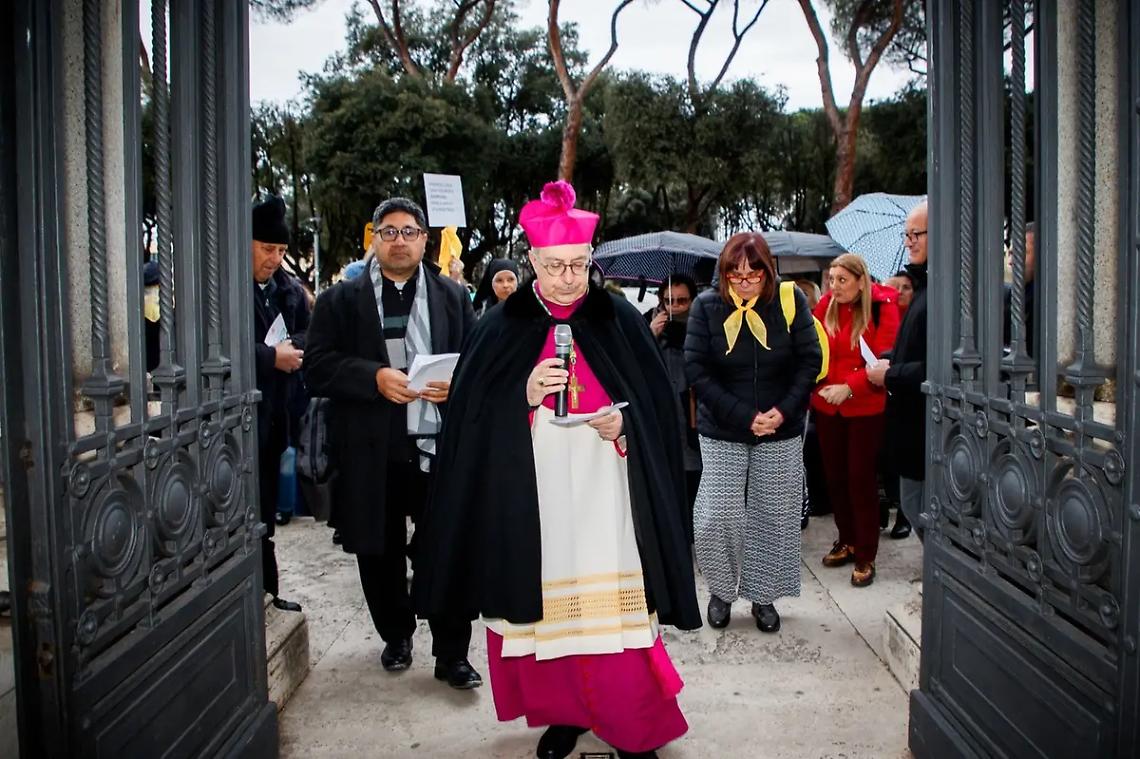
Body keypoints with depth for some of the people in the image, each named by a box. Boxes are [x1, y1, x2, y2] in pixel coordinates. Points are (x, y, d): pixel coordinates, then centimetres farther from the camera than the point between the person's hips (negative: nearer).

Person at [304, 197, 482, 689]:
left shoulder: (453, 297, 10)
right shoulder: (342, 300, 6)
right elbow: (320, 368, -3)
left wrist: (455, 382, -12)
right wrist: (375, 376, -18)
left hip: (440, 448, 0)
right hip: (372, 452, 0)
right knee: (379, 553, 12)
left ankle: (452, 654, 15)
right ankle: (396, 635, 35)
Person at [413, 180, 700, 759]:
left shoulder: (620, 322, 3)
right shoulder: (502, 328, 3)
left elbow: (657, 408, 5)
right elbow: (475, 419, -1)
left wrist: (624, 427, -13)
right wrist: (525, 397, -17)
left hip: (605, 496, 0)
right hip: (533, 503, 1)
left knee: (615, 607, 0)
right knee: (544, 607, 7)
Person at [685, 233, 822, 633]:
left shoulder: (789, 301, -4)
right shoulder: (707, 305, -7)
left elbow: (810, 360, -1)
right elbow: (697, 370, -9)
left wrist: (783, 411, -13)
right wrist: (745, 417, -15)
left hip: (781, 434, 1)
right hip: (722, 434, -1)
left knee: (774, 518, 7)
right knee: (717, 518, -5)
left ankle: (763, 596, 25)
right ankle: (721, 591, 20)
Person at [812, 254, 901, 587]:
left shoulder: (882, 308, -10)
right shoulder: (826, 305, 1)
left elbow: (883, 361, -15)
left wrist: (849, 387, -26)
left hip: (865, 408, -4)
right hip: (826, 406, 4)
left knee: (861, 479, 1)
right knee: (834, 476, 12)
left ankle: (866, 557, 12)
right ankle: (847, 541, 30)